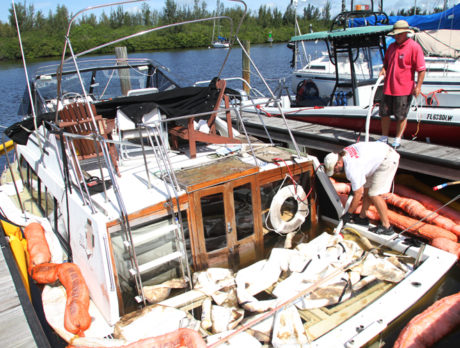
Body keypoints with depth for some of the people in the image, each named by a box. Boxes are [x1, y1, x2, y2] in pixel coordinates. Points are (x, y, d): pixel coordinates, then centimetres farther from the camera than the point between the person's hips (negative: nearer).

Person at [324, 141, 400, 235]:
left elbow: (358, 194, -17)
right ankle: (362, 217, 25)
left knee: (375, 194, -10)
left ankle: (386, 226, 0)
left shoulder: (351, 169, -26)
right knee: (367, 189, 14)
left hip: (387, 160, -10)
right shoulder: (343, 153, -1)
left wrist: (348, 213, -6)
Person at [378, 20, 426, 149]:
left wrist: (418, 86, -17)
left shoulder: (414, 47, -9)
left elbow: (421, 69, -11)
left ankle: (397, 140, 15)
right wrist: (383, 69, 5)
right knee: (384, 113, 11)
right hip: (388, 88, 7)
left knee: (401, 116, 3)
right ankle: (384, 138, 24)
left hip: (404, 89, -6)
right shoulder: (392, 46, 12)